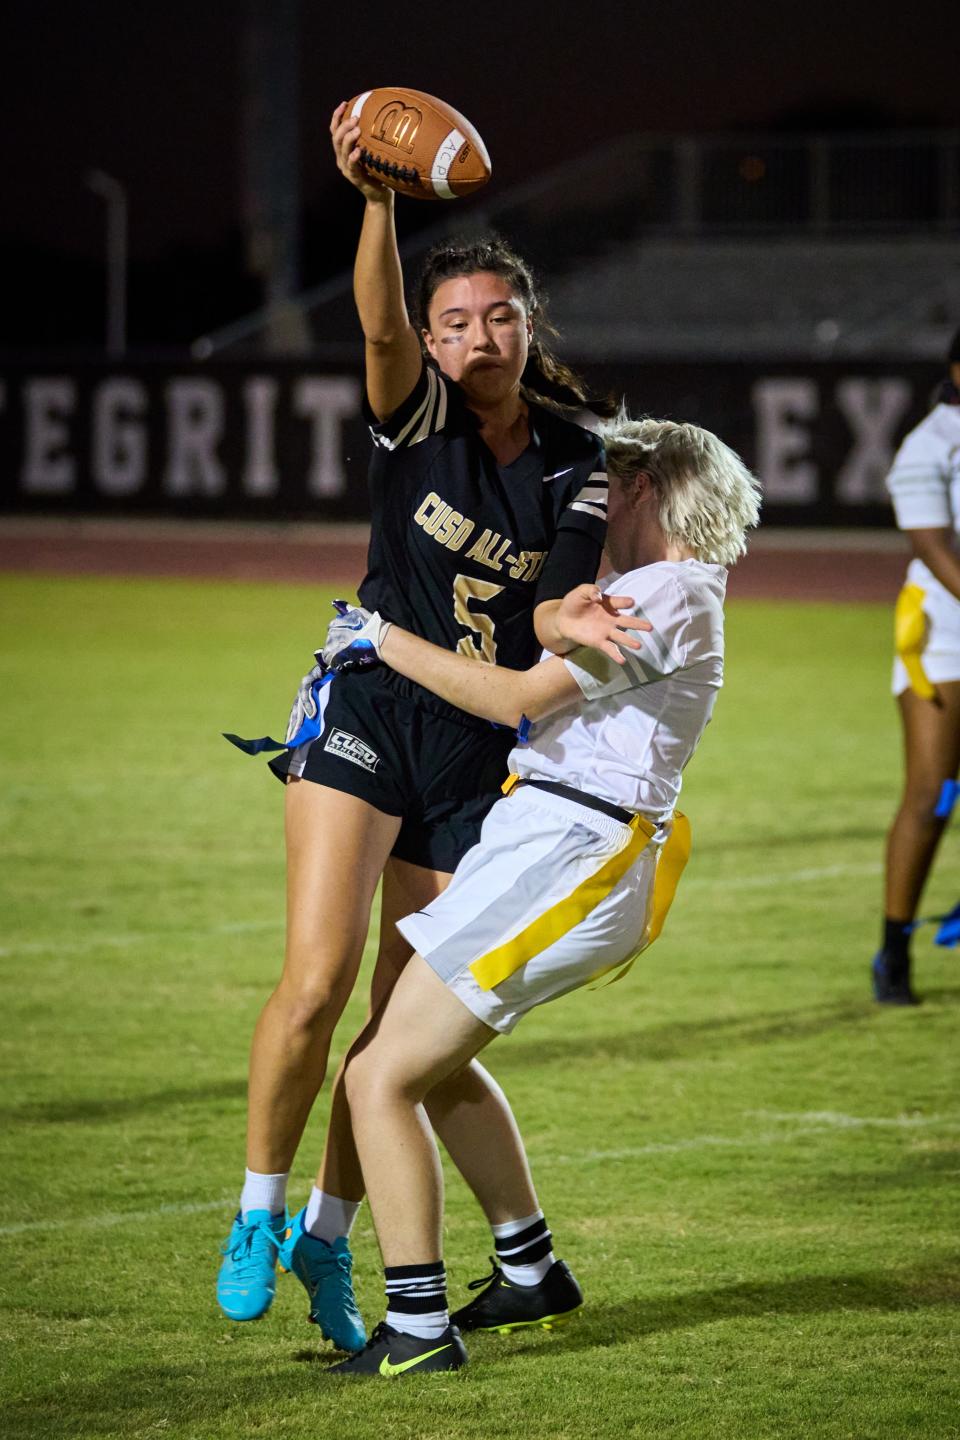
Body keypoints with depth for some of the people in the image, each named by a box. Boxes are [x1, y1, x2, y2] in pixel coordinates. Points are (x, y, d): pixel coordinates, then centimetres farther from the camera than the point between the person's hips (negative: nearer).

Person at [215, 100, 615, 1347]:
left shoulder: (578, 463, 2)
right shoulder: (416, 416, -4)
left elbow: (558, 608, -7)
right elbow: (379, 326, -25)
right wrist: (378, 199, -44)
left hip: (483, 748, 2)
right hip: (369, 715, -2)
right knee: (318, 978, -17)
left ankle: (327, 1240, 19)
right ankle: (259, 1216, 0)